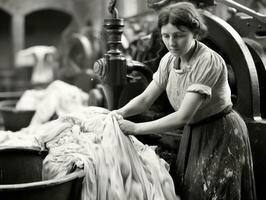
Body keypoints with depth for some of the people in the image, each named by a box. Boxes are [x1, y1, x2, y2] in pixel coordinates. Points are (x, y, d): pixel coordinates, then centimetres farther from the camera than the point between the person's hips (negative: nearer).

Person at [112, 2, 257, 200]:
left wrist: (136, 128, -31)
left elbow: (183, 116, -31)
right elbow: (145, 99, -2)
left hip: (222, 137, -6)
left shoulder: (209, 62, -27)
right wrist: (122, 112, -22)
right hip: (194, 134, 7)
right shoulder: (169, 60, -4)